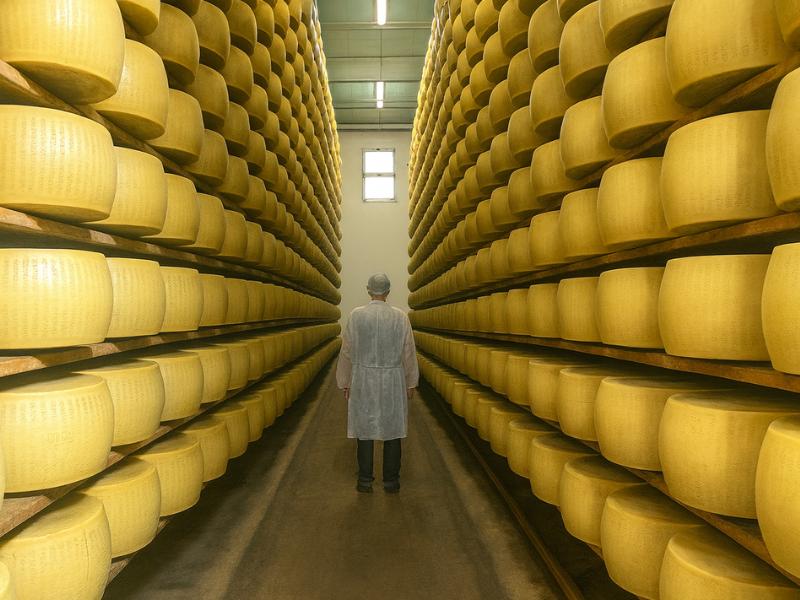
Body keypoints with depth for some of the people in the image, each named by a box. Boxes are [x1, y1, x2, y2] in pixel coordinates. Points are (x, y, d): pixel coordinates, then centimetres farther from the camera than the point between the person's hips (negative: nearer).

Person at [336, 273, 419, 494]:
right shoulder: (401, 317, -7)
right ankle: (391, 481, 15)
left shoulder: (356, 315, -8)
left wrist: (345, 382, 8)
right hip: (392, 381, 0)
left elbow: (347, 351, -3)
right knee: (392, 428, 9)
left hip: (363, 380, 0)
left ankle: (365, 481, 15)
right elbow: (409, 353, -2)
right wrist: (411, 384, 10)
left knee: (364, 428, 9)